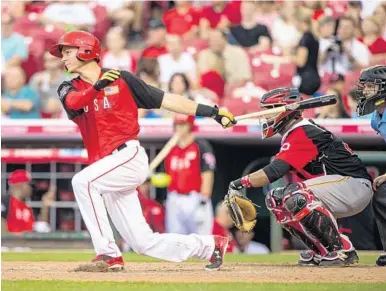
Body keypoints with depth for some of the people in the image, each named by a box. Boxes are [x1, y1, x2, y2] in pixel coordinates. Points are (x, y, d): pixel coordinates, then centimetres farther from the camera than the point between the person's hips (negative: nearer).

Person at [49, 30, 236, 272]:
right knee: (144, 243, 4)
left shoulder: (121, 79, 3)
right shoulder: (70, 89, 12)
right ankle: (211, 246, 23)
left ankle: (108, 255, -25)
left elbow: (165, 100, 5)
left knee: (83, 181, -29)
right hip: (109, 171, 5)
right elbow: (73, 102, -13)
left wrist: (213, 112, 0)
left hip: (130, 156, -5)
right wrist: (97, 87, -34)